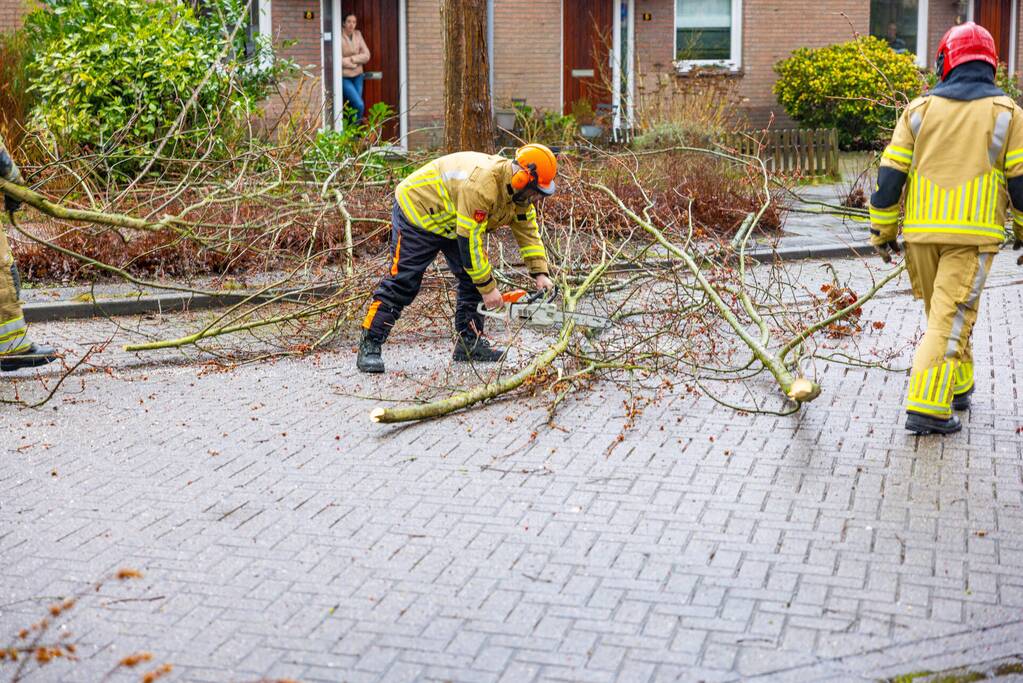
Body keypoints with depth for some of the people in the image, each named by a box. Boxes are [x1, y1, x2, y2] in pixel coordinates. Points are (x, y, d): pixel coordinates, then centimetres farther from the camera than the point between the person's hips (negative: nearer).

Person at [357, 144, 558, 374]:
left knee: (473, 278, 1)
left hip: (451, 220, 9)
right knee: (402, 282, -13)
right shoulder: (481, 184, -37)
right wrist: (488, 288, -29)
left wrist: (540, 273, -8)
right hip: (417, 211, -9)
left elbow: (529, 232, 2)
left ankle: (469, 342, 9)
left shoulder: (517, 190, -8)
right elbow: (469, 240, -35)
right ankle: (369, 347, -11)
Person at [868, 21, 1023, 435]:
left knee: (942, 312, 19)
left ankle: (958, 386, 33)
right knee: (951, 319, -4)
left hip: (921, 231, 3)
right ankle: (927, 407, -12)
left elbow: (890, 174, 3)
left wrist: (882, 231, 11)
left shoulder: (920, 109, 6)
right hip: (973, 234, -3)